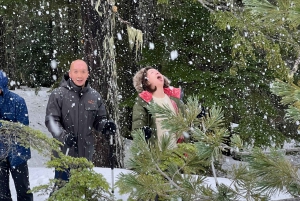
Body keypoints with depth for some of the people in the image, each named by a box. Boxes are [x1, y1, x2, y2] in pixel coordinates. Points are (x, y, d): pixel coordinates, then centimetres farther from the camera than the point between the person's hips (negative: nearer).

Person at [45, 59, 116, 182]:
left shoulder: (94, 96, 6)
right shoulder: (58, 95, -7)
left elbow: (99, 120, 14)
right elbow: (51, 121, -9)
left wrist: (106, 125, -10)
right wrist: (64, 136, -25)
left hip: (86, 153, 4)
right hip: (64, 152, -4)